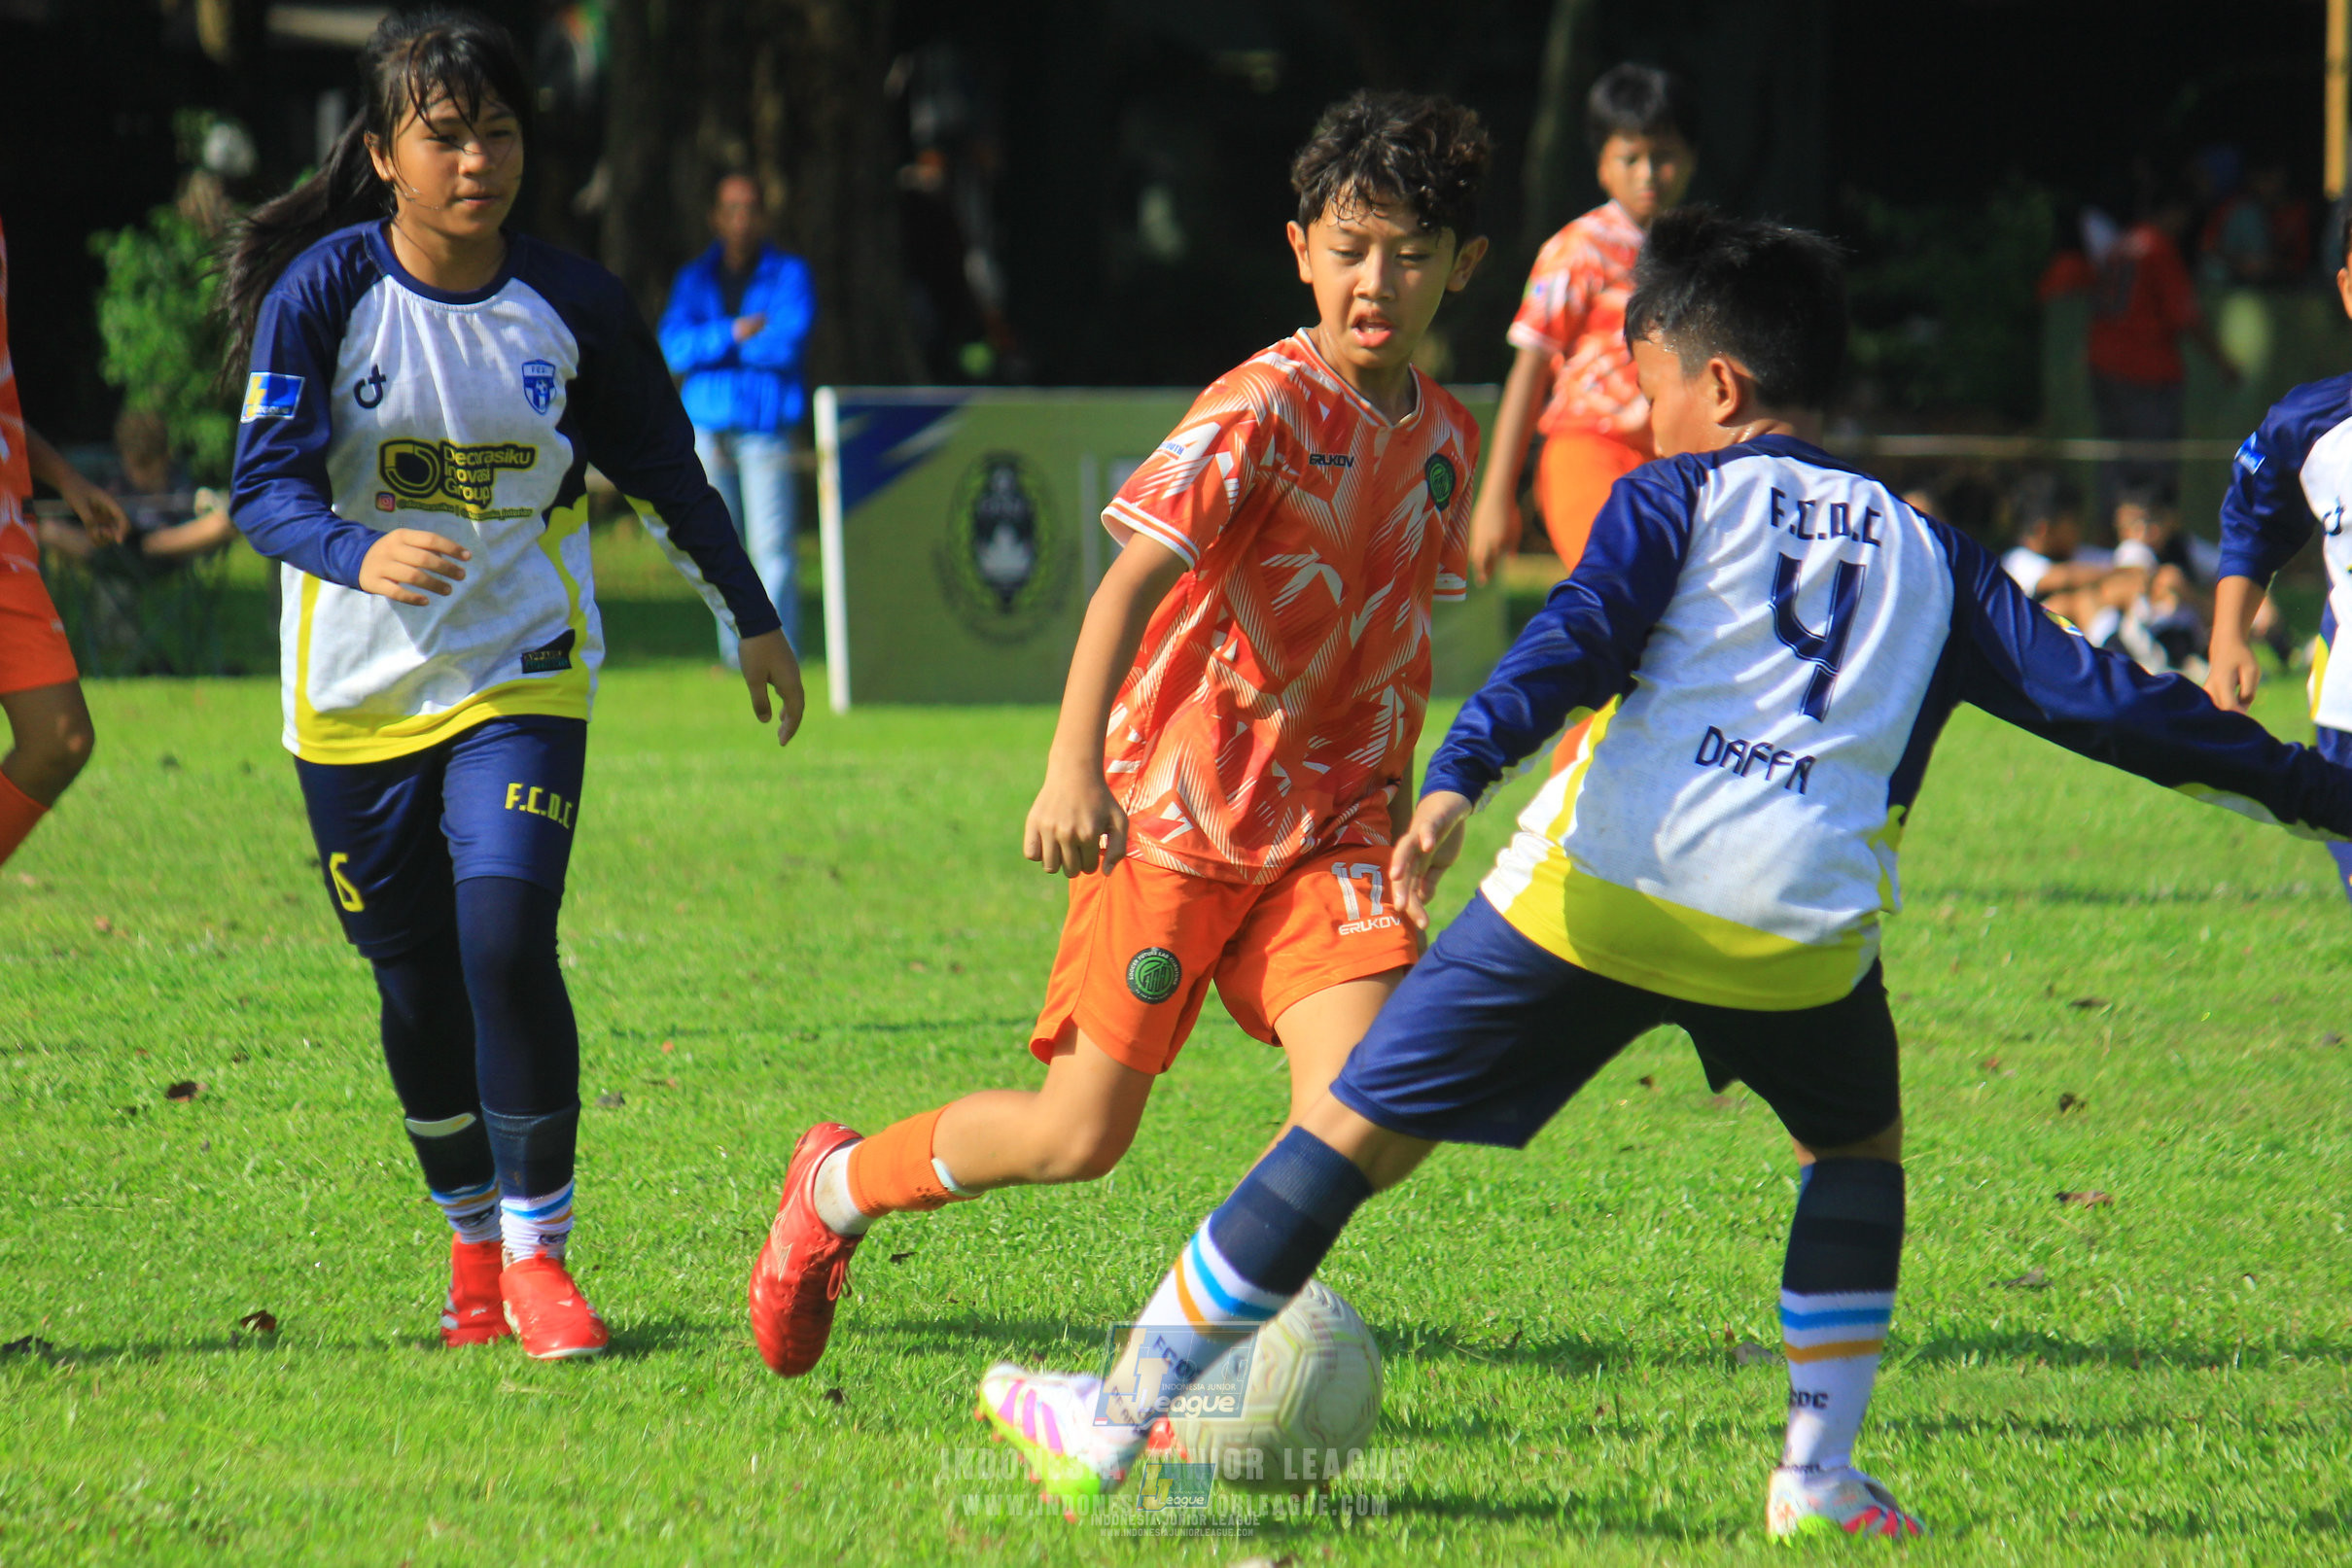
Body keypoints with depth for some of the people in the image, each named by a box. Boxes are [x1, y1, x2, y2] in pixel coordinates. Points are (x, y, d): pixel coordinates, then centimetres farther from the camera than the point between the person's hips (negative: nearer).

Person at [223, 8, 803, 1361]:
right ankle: (473, 1248, 27)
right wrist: (359, 554, -37)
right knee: (416, 982, 6)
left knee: (507, 942, -18)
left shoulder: (573, 305, -4)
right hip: (357, 691, 0)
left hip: (522, 676, 0)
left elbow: (668, 472, 11)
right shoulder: (324, 291, -10)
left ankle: (538, 1252, -7)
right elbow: (266, 484, -17)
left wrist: (754, 618, 18)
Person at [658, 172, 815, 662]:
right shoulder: (695, 279, 13)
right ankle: (735, 653, 11)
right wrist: (733, 334, -16)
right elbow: (674, 346, -2)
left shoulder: (789, 275, 5)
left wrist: (708, 346, -4)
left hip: (765, 428, -3)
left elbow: (786, 346, -10)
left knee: (771, 546, -11)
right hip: (707, 428, 3)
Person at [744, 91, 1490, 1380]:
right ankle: (835, 1190, 26)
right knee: (1082, 1135, -1)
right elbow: (1133, 579, -27)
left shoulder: (1445, 441, 6)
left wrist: (1398, 802, 25)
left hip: (1326, 823, 5)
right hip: (1175, 807, -5)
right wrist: (1074, 765, -41)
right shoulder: (1260, 409, -16)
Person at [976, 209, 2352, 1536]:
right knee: (1860, 1143, 32)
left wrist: (1456, 783, -20)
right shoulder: (1924, 556, 23)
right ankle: (1821, 1474, 19)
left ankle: (1108, 1427, 10)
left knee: (1353, 1131, 6)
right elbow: (2100, 698, 22)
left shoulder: (1677, 498, 13)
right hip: (1800, 925, 2)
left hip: (1599, 886, -2)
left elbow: (1580, 637, -6)